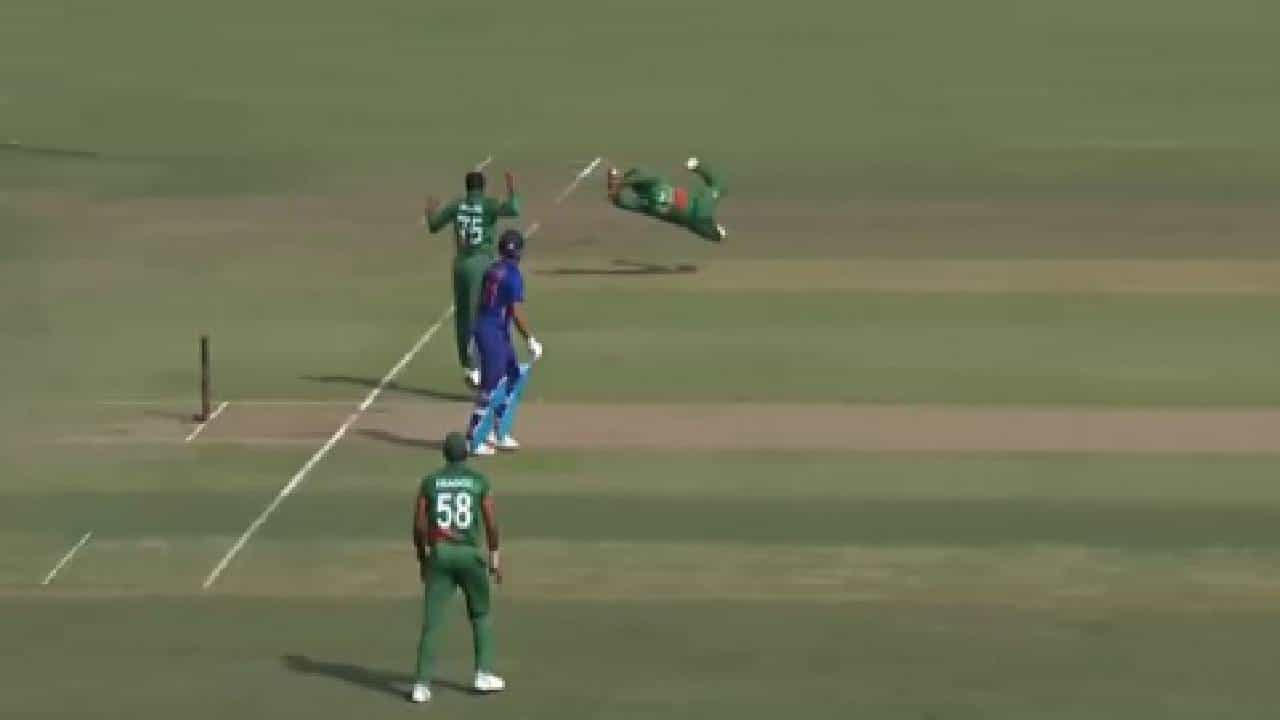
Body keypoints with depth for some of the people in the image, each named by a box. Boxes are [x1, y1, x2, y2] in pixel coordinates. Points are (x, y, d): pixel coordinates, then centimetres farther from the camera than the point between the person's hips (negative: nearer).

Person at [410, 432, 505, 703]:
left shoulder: (430, 482, 3)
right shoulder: (479, 481, 1)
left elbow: (419, 525, 1)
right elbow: (491, 522, -2)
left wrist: (422, 558, 12)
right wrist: (494, 556, 8)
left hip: (439, 553, 1)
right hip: (470, 553, -1)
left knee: (432, 621, -1)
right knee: (480, 614, 19)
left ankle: (422, 685, -7)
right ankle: (484, 675, 15)